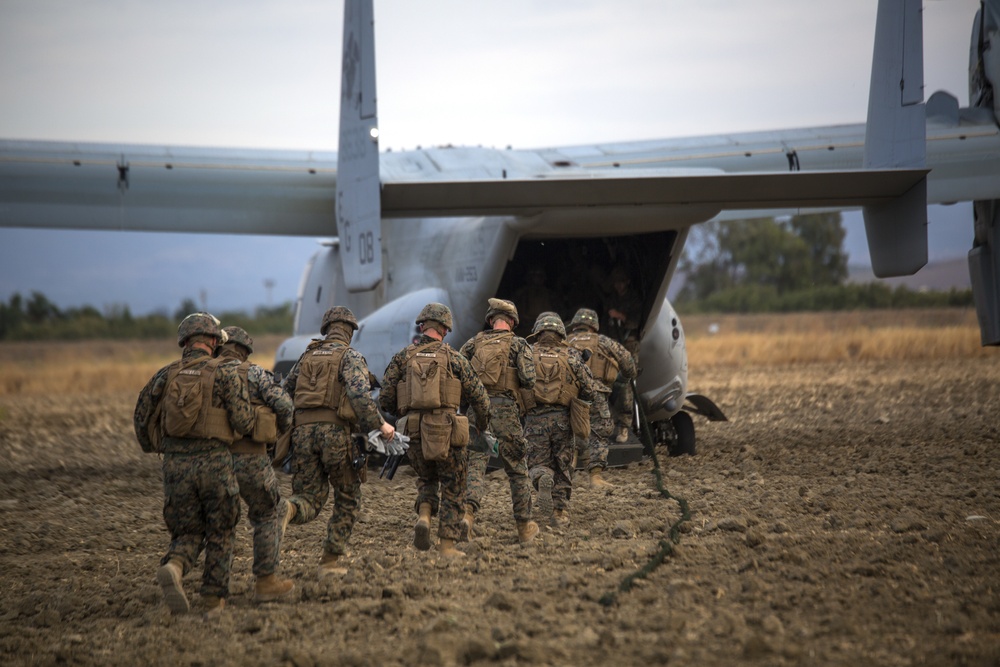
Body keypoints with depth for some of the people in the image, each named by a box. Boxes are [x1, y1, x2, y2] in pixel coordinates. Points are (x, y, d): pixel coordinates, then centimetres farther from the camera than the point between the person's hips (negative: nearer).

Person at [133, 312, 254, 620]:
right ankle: (214, 602, 11)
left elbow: (142, 418, 11)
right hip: (215, 463, -3)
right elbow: (243, 422, -10)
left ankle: (173, 567, -18)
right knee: (219, 535, 13)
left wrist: (153, 447, 30)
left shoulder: (165, 375, 8)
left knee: (187, 533, 14)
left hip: (176, 466, 3)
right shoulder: (225, 373, -3)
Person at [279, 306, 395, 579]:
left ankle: (287, 511, -29)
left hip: (303, 431, 4)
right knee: (347, 498, 14)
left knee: (309, 500, 8)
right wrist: (380, 425, -9)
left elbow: (285, 392, 26)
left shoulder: (307, 355, 20)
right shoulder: (350, 356, 1)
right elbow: (360, 394, -15)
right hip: (334, 431, -4)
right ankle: (331, 561, 10)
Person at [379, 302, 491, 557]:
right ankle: (447, 545, 7)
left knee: (427, 479, 24)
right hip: (446, 431, -2)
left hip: (414, 431, 2)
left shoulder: (402, 357, 5)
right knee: (453, 489, 11)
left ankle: (424, 516, -3)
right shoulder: (454, 359, 0)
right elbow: (478, 396, 1)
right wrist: (483, 424, 20)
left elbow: (385, 399, 2)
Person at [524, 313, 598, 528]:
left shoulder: (528, 355, 2)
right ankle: (559, 512, 12)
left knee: (538, 464, 10)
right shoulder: (571, 356, 3)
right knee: (562, 466, 14)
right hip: (562, 419, 1)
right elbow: (590, 390, 2)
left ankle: (543, 478, -25)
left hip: (535, 419, -1)